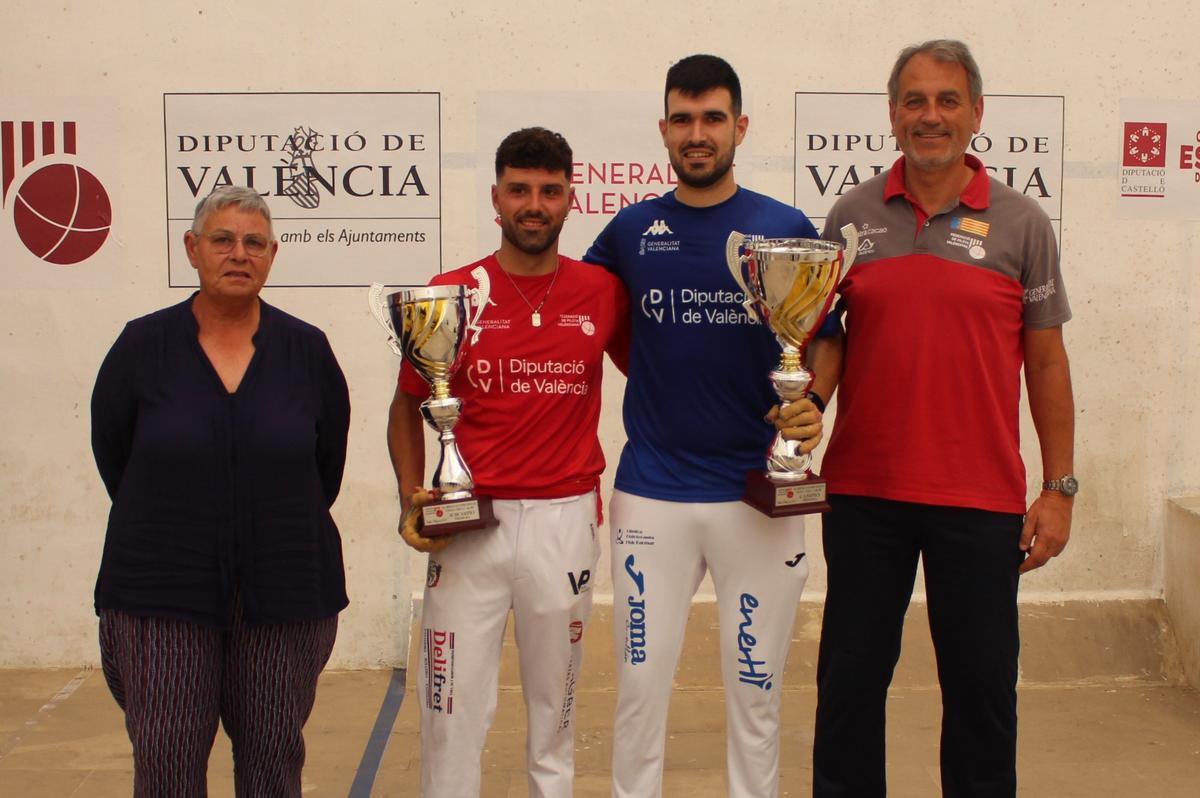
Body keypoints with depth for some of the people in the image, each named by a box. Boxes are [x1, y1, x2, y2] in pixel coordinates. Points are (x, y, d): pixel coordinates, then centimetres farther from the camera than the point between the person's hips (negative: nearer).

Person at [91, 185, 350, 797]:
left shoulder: (307, 350, 2)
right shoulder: (143, 345, 0)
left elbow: (328, 463, 12)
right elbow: (112, 454, 9)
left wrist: (289, 531, 11)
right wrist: (175, 522, 10)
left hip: (283, 591, 1)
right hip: (161, 593, -1)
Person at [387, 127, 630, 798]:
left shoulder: (602, 293, 1)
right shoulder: (451, 294, -2)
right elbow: (408, 404, 7)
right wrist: (411, 498, -6)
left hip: (566, 516, 1)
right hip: (469, 519, -1)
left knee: (555, 698, 15)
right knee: (454, 700, 3)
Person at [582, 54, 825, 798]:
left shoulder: (787, 229, -1)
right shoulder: (632, 229, 4)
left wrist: (811, 403, -16)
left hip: (759, 494, -1)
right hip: (651, 493, 1)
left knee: (755, 691, 10)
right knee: (641, 688, 7)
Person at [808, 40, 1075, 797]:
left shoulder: (1021, 223, 1)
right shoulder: (854, 215, 4)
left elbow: (1046, 363, 3)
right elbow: (826, 332, 8)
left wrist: (1059, 487, 0)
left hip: (981, 498, -1)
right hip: (865, 490, 1)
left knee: (982, 686, 8)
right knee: (850, 677, 11)